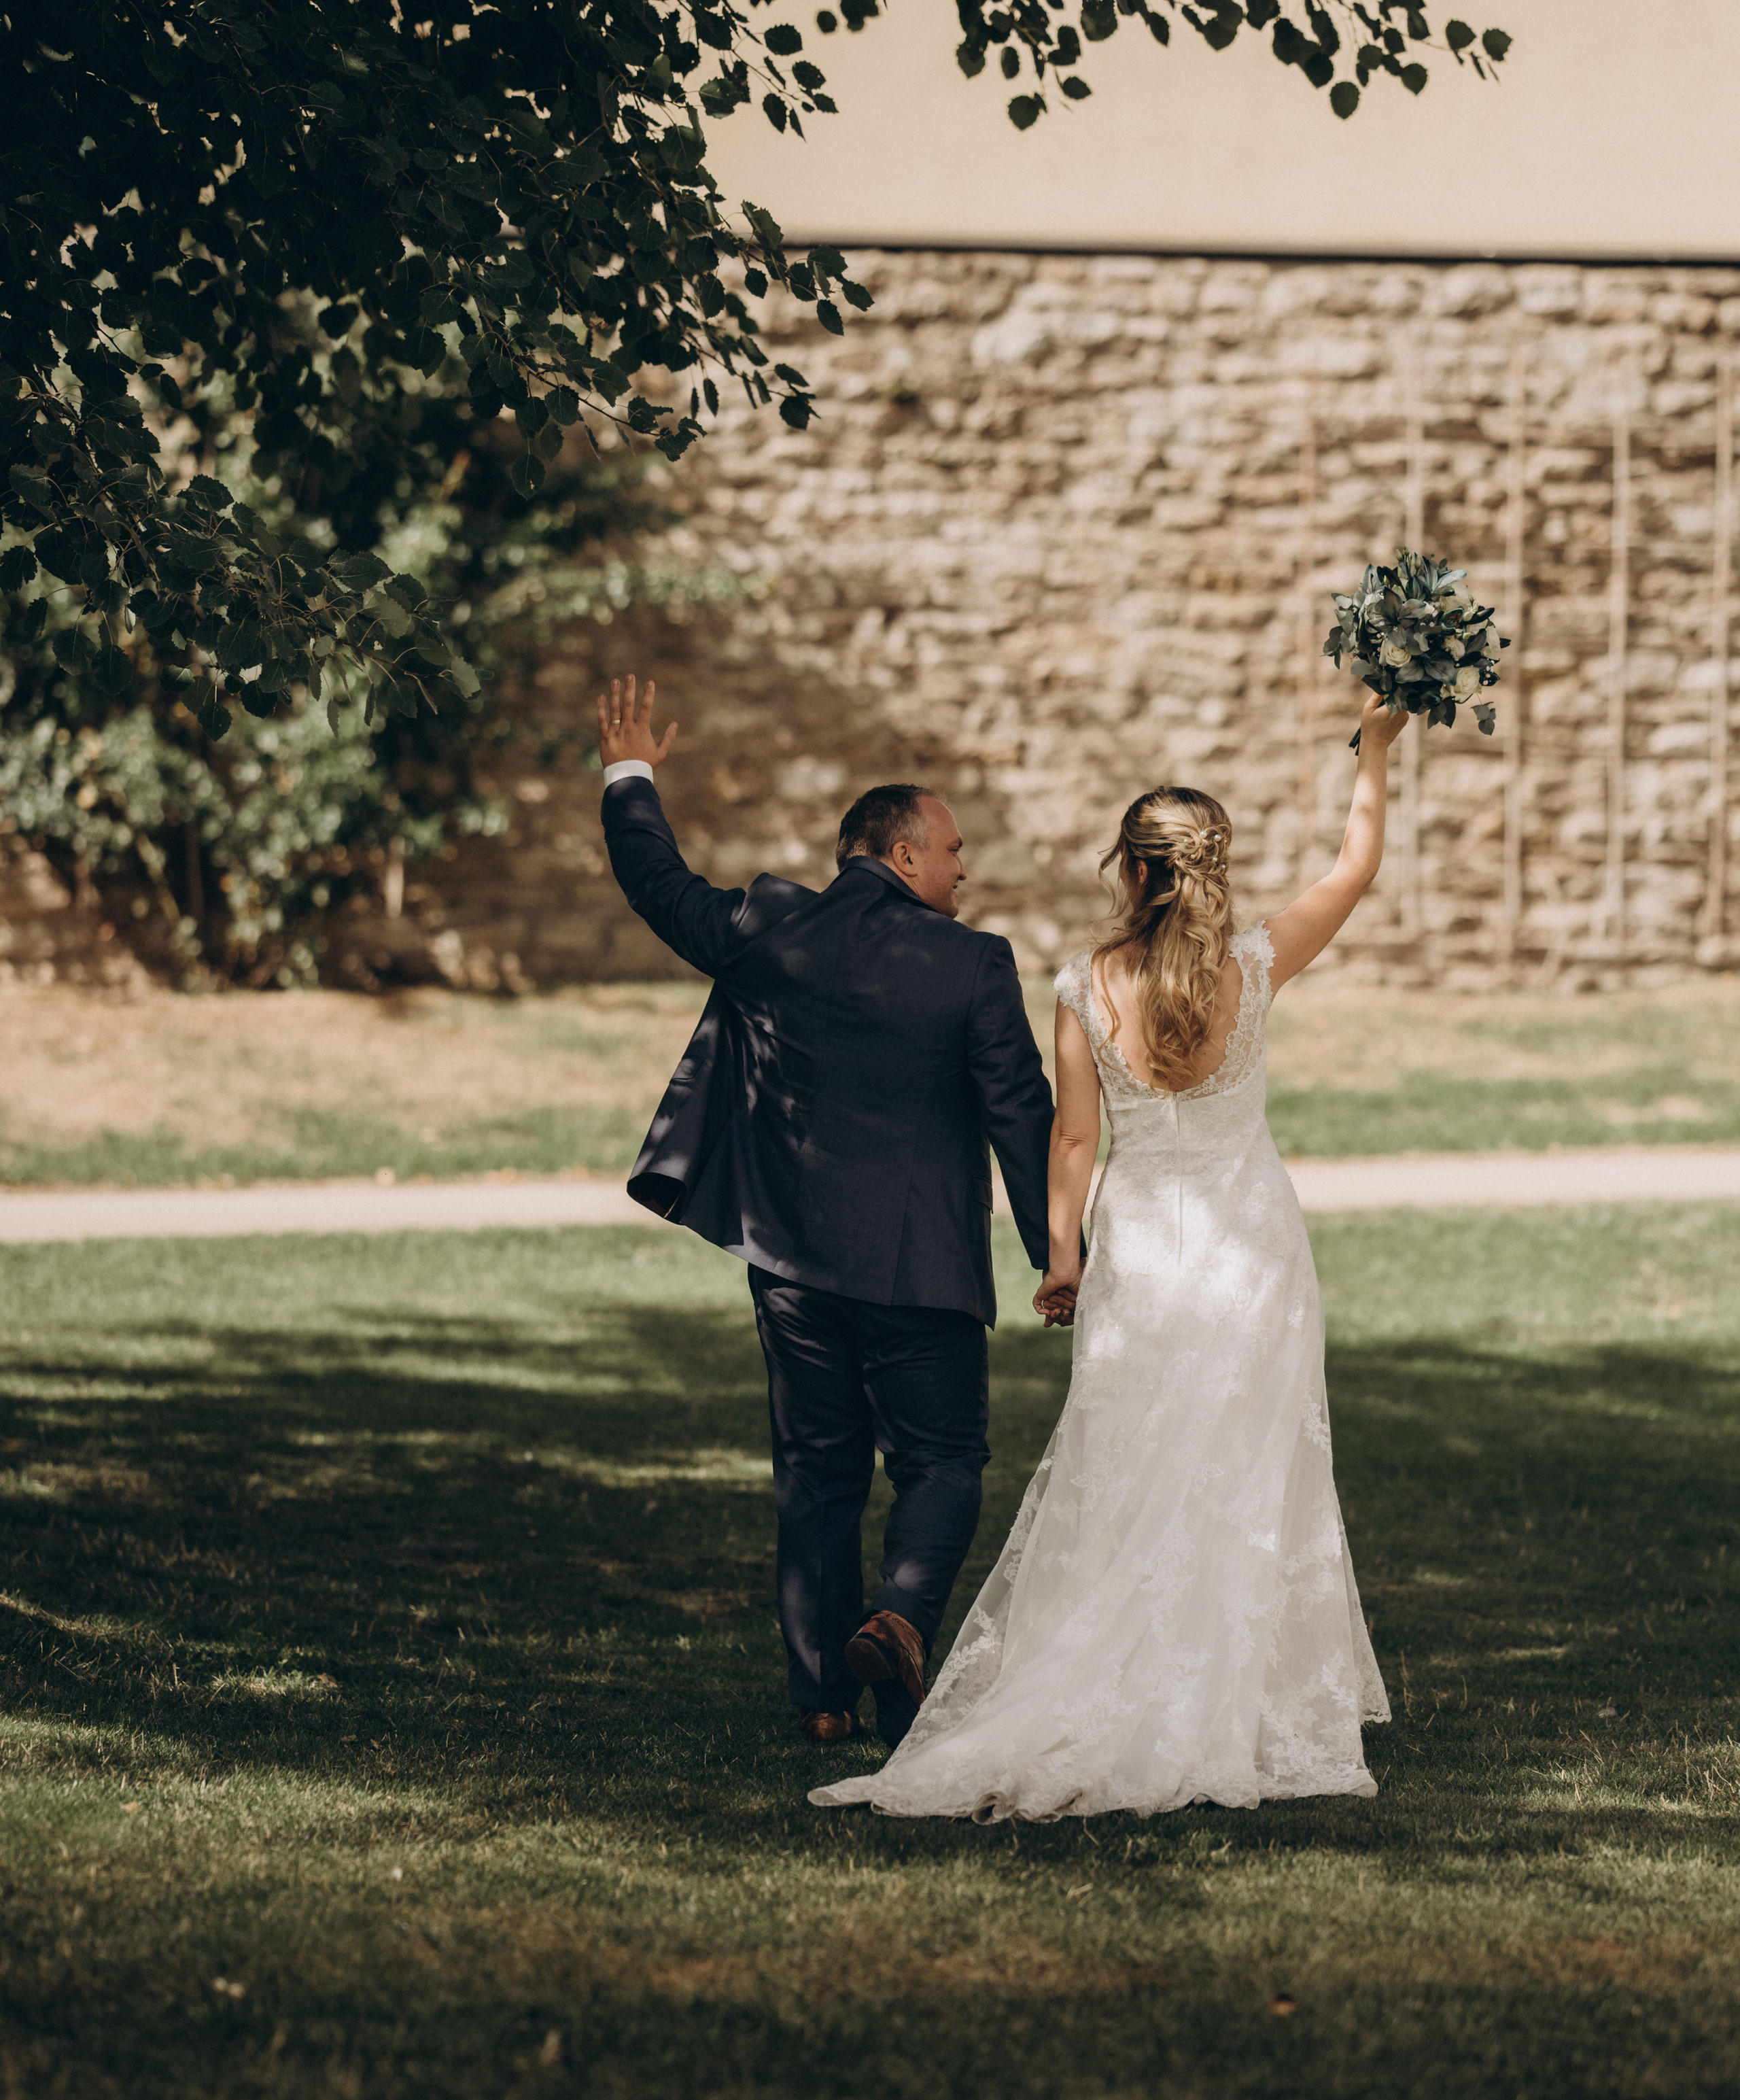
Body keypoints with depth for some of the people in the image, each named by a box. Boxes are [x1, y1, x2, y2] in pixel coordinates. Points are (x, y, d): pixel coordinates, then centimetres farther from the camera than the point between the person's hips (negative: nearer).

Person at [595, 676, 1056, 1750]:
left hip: (795, 1257, 3)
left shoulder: (771, 931, -2)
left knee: (818, 1471, 13)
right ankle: (904, 1613, -18)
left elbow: (662, 887, 13)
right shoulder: (974, 966, -10)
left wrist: (631, 778, 30)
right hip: (922, 1263, -3)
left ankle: (824, 1691, 14)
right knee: (942, 1462, 9)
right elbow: (1022, 1116, -9)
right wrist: (1058, 1258, -1)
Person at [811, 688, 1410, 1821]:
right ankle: (1244, 1716, 8)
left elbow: (1074, 1136, -3)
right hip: (1251, 1240, -1)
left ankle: (1102, 1719, 2)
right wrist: (1374, 756, 15)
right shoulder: (1251, 967, -10)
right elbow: (1358, 868, 3)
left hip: (1140, 1248, 1)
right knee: (1247, 1484, 6)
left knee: (1122, 1486, 6)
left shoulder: (1089, 986, -8)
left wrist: (1062, 1255, 7)